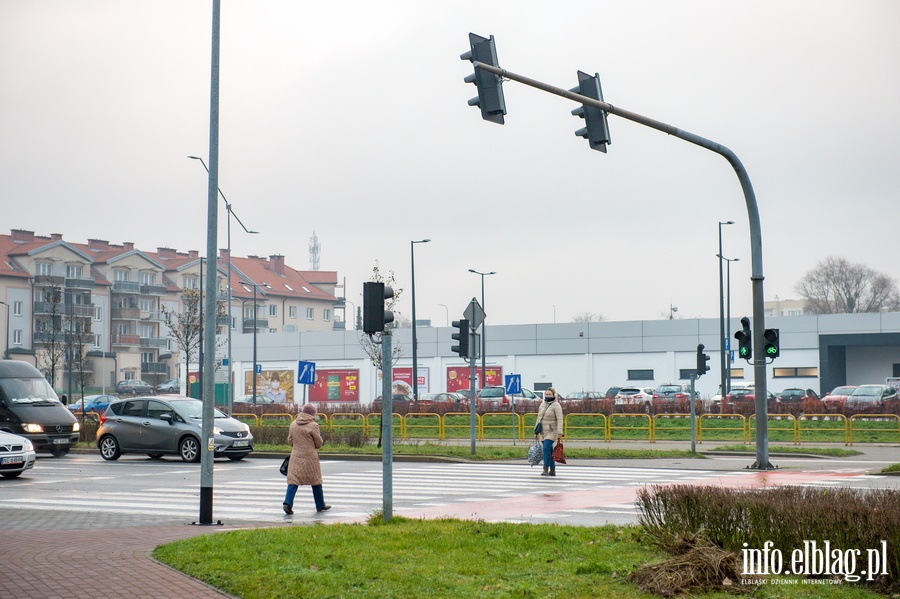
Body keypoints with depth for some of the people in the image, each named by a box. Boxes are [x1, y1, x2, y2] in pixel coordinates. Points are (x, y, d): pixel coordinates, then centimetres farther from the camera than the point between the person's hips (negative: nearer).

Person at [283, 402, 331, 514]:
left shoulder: (293, 424, 4)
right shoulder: (313, 425, -12)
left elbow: (289, 441, 11)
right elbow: (319, 443, -6)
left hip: (296, 457, 4)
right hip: (310, 457, -4)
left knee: (293, 479, 1)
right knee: (316, 480, 10)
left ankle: (288, 503, -16)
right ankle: (320, 505, 20)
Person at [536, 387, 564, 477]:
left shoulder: (556, 405, -7)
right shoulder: (542, 404, 14)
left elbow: (559, 419, -14)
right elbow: (539, 418, 19)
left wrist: (559, 432, -21)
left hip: (551, 431, -7)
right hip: (543, 432, 7)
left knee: (546, 448, -19)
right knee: (549, 451, 9)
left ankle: (546, 470, -20)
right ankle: (552, 470, 16)